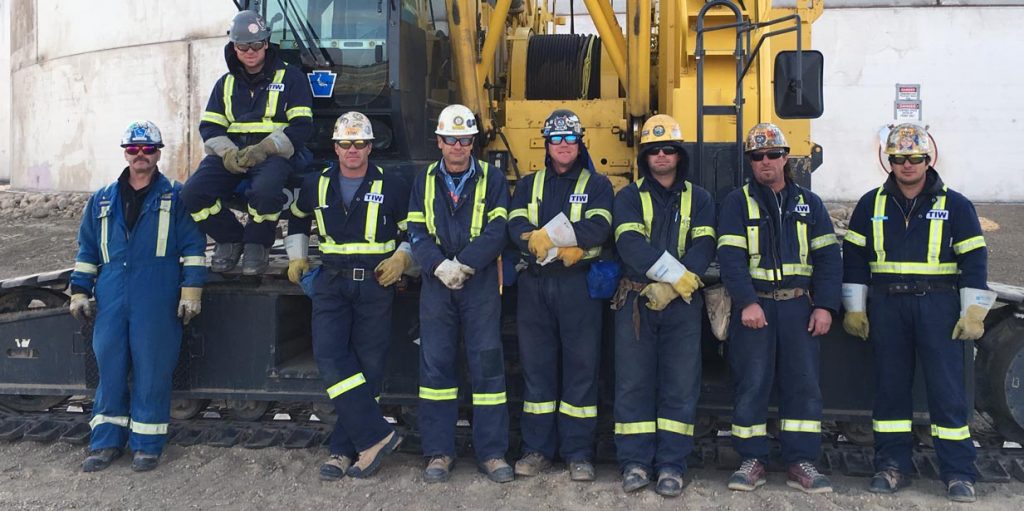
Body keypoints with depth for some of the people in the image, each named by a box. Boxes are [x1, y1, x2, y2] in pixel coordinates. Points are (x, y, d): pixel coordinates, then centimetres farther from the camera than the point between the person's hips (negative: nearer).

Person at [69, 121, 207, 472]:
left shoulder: (175, 197, 6)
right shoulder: (102, 200, 17)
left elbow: (193, 247, 0)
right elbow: (87, 251, 20)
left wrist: (191, 291, -7)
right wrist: (80, 292, 13)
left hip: (157, 303, -4)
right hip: (111, 301, 4)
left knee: (152, 372, 0)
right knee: (109, 368, 7)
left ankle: (147, 445, 11)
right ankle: (107, 442, 18)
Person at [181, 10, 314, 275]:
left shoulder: (290, 77, 6)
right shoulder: (226, 83, 20)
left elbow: (302, 126, -3)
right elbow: (209, 127, 14)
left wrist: (263, 150, -16)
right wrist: (227, 153, -9)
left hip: (274, 154, -4)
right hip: (231, 153, 4)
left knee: (264, 191, -39)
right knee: (193, 192, -22)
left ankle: (258, 244, -8)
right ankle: (230, 238, 5)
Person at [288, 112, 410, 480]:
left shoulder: (391, 187, 0)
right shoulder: (316, 186, 8)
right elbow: (297, 218, 27)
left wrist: (400, 258, -5)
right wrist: (297, 256, 20)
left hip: (376, 286, -2)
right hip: (331, 284, 2)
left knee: (368, 366, 0)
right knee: (330, 358, -15)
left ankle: (345, 449, 10)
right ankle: (375, 435, -11)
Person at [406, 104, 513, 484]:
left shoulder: (492, 180, 5)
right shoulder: (424, 181, 12)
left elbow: (497, 232, -6)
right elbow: (417, 232, 4)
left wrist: (464, 265, -17)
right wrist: (439, 266, -14)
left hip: (481, 282, -2)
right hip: (436, 282, 2)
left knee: (487, 363, -2)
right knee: (435, 363, 2)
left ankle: (492, 452, 8)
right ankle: (439, 452, 12)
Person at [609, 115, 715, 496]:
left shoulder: (699, 199, 12)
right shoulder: (629, 197, 8)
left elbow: (704, 247, -2)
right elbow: (629, 244, -9)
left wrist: (670, 289, -16)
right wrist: (676, 274, -19)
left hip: (682, 304, 1)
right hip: (636, 301, -1)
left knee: (681, 383, 1)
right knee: (633, 382, 1)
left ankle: (672, 465, 9)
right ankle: (635, 462, 10)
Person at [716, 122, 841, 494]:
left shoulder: (808, 203, 12)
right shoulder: (738, 202, 3)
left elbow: (827, 257, 8)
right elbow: (730, 257, -8)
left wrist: (825, 306, -3)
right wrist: (746, 302, -19)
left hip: (798, 306, 3)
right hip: (754, 306, -2)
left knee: (803, 383, 3)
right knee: (751, 384, 0)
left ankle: (801, 463, 12)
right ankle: (752, 461, 10)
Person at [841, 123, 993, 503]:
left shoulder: (954, 205, 4)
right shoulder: (871, 204, 9)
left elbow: (974, 259, 3)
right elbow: (854, 257, 9)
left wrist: (973, 312, -4)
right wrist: (854, 308, 5)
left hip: (938, 305, -2)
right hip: (887, 305, 2)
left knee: (948, 389, -2)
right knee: (890, 385, 6)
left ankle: (959, 472, 8)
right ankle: (892, 465, 16)